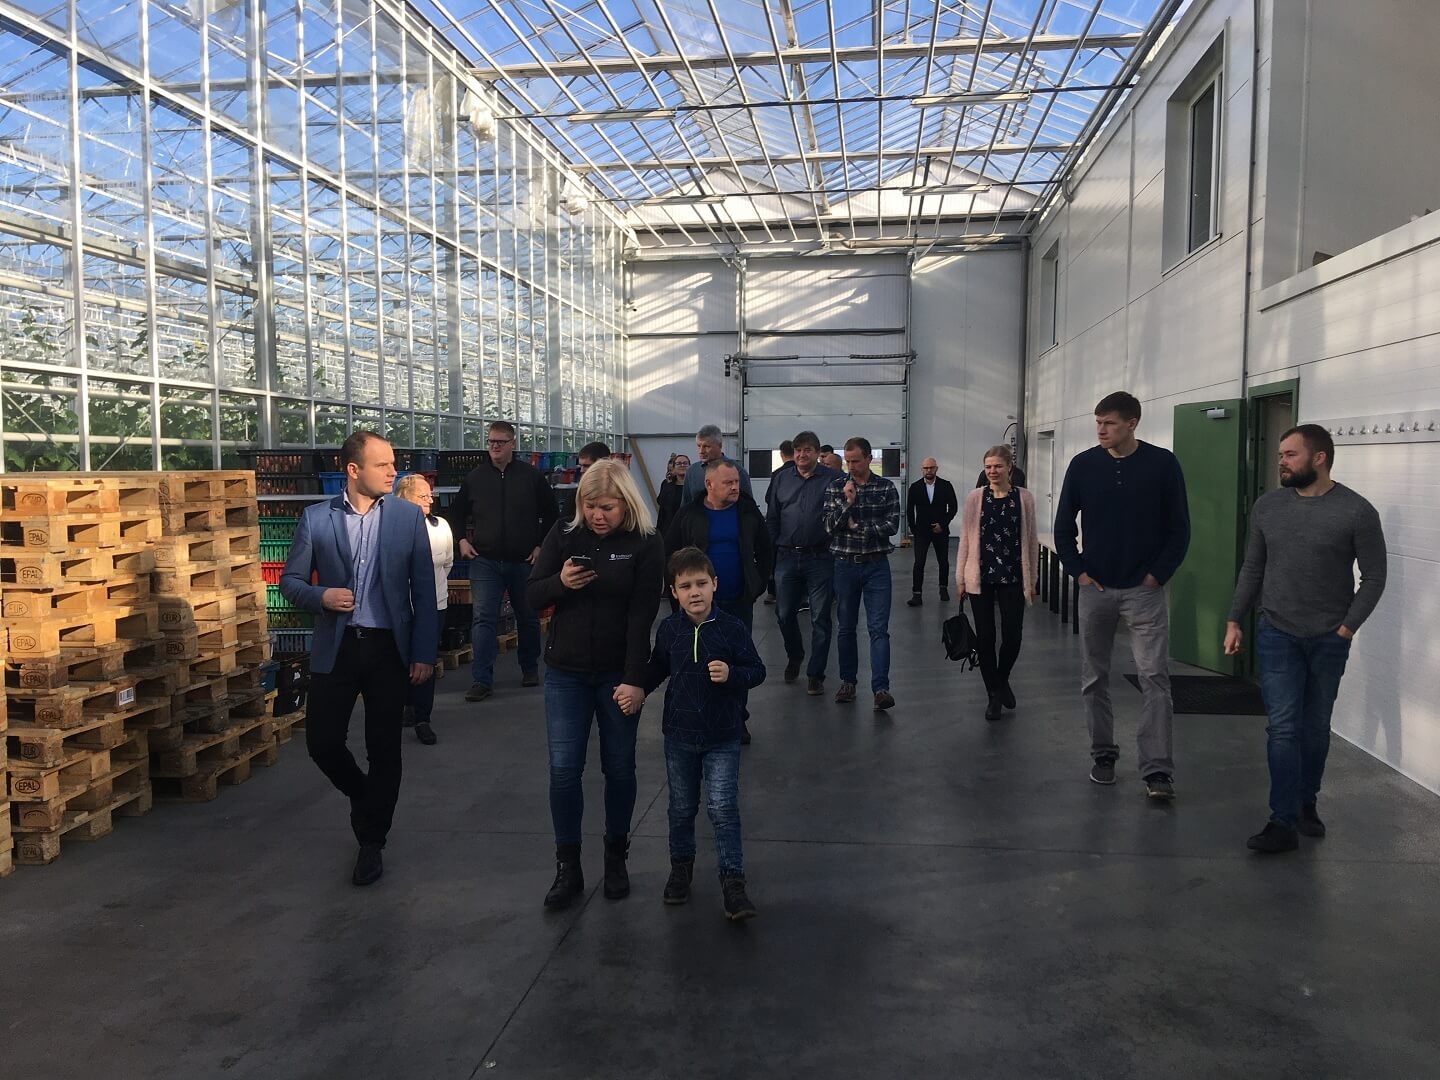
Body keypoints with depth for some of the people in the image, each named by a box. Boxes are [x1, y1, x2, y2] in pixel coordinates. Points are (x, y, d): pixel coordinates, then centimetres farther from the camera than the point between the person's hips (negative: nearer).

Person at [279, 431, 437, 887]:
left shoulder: (408, 516, -1)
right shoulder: (315, 518, -1)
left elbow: (423, 590, 0)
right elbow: (290, 580, 6)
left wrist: (422, 653, -4)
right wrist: (321, 597, -15)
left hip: (389, 647, -1)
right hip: (335, 647, 1)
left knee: (384, 749, 5)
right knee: (322, 742, 2)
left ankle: (372, 841, 22)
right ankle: (365, 797, 33)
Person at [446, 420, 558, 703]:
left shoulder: (531, 475, -1)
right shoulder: (475, 476, 4)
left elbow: (551, 514, 7)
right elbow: (456, 512, 18)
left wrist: (541, 545, 0)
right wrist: (461, 540, 4)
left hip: (524, 562, 0)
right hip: (485, 562, 0)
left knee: (528, 618, 13)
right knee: (483, 619, -7)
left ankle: (530, 669, 31)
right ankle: (481, 680, -5)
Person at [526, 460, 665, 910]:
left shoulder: (645, 545, -8)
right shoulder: (563, 535, 0)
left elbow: (641, 616, -12)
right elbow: (533, 596, 2)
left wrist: (635, 680, -17)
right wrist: (560, 582, -20)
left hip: (618, 674, -2)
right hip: (565, 672, 2)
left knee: (619, 767, 9)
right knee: (563, 768, 0)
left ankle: (616, 857, 27)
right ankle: (568, 867, 13)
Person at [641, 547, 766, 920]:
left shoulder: (733, 628, -12)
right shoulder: (668, 630, -4)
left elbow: (757, 670, -7)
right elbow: (658, 668, 13)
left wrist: (732, 675, -25)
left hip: (722, 737, -3)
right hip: (679, 735, 3)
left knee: (723, 808, -6)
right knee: (681, 807, 16)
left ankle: (733, 881, 3)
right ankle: (681, 867, 36)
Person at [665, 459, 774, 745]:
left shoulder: (749, 512, 2)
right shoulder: (689, 515, -4)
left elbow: (766, 552, 10)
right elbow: (668, 552, 3)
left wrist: (758, 584, 4)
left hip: (740, 603, 1)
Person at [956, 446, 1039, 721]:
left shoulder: (1024, 498, 0)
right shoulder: (975, 498, 1)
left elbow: (1031, 540, 4)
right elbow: (965, 539, 4)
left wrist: (1032, 580, 4)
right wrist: (960, 577, 2)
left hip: (1012, 577, 0)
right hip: (981, 577, 0)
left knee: (1012, 637, -2)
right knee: (986, 637, 3)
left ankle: (1002, 680, 29)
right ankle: (993, 695, 19)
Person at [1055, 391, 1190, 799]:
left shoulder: (1162, 464, -4)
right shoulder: (1083, 465, 1)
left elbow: (1179, 529, 0)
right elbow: (1064, 526, 6)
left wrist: (1158, 574, -7)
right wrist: (1078, 571, -2)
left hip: (1144, 590, -2)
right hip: (1095, 589, 3)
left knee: (1155, 678, -7)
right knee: (1094, 679, 9)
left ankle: (1157, 770, -4)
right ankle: (1103, 755, 23)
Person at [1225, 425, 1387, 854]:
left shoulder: (1356, 511, -8)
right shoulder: (1267, 506, 1)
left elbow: (1374, 577, -3)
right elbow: (1252, 568, 8)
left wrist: (1347, 627, -9)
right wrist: (1235, 620, 5)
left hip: (1329, 639, -1)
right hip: (1277, 634, 1)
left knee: (1315, 727, 12)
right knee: (1283, 727, -4)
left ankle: (1306, 802, 31)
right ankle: (1284, 822, -1)